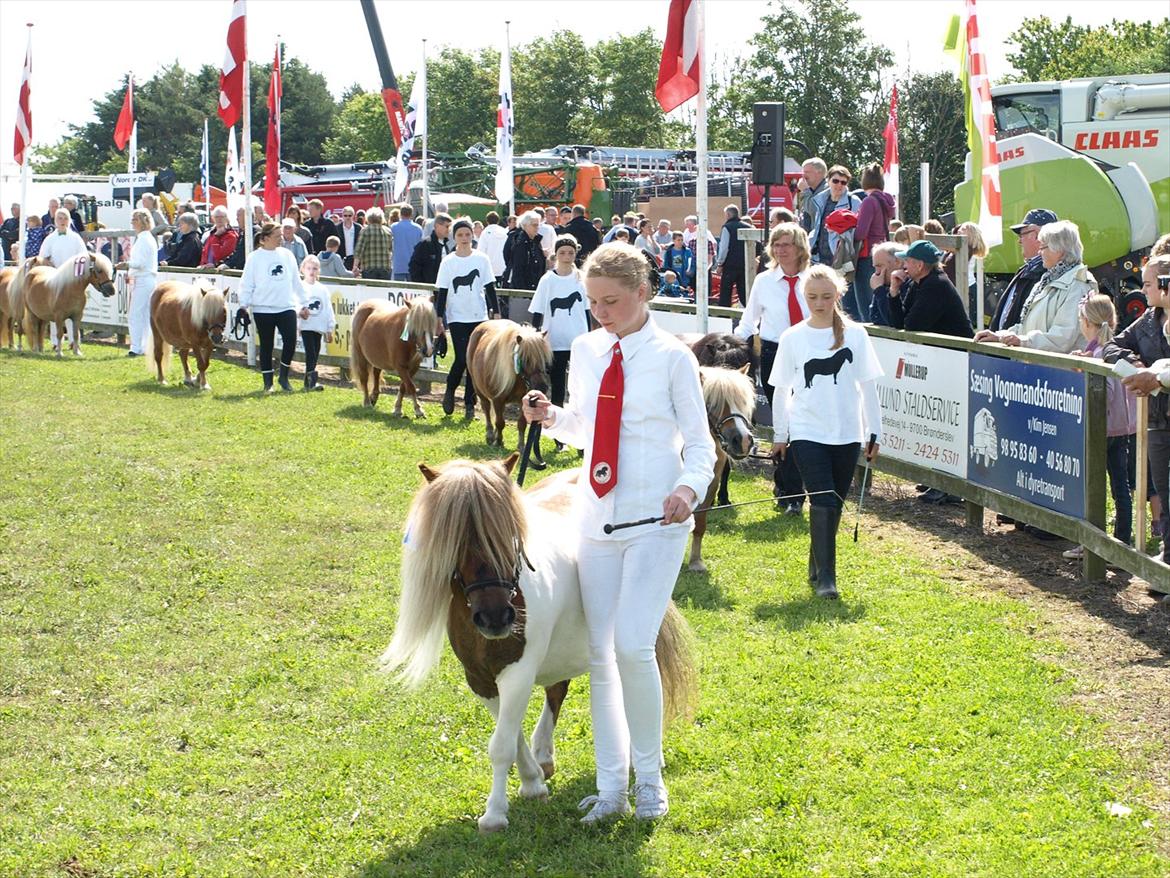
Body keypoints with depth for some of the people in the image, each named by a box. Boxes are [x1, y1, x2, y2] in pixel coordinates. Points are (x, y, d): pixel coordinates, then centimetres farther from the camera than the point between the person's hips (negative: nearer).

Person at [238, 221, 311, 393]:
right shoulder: (255, 258, -1)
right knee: (266, 346, 5)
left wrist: (304, 304, 15)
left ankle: (284, 377, 10)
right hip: (263, 309, -2)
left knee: (290, 342, -8)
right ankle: (268, 382, 15)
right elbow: (247, 283, -1)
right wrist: (243, 305, -10)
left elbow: (296, 281, 15)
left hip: (287, 307, 2)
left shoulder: (287, 255, 9)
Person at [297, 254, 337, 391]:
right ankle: (312, 381, -15)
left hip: (319, 327, 5)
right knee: (310, 353, -12)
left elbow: (328, 309, 12)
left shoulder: (323, 289, 9)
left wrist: (330, 328, 10)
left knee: (315, 354, 9)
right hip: (306, 326, -5)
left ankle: (308, 382, 17)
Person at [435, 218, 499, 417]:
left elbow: (490, 288, 6)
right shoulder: (448, 262, 0)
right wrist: (439, 318, -3)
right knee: (462, 359, -11)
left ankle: (470, 402, 11)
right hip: (457, 317, -1)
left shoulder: (481, 259, 3)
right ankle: (450, 391, 14)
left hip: (479, 316, 2)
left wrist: (496, 312, 0)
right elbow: (442, 292, 1)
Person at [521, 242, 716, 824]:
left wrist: (688, 489, -23)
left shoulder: (672, 357, -7)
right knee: (600, 652, 5)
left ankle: (648, 776, 5)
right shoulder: (586, 351, 6)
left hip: (656, 520, -5)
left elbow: (699, 443, -4)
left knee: (633, 646, -16)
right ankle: (611, 787, 15)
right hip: (597, 516, 5)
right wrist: (550, 417, -2)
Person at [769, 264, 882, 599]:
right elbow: (782, 390, 6)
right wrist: (779, 436, 9)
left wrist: (874, 432, 5)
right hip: (807, 433, -2)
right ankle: (825, 578, -9)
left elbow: (868, 386, 5)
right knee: (822, 503, -11)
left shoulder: (855, 335, 0)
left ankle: (818, 568, 26)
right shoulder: (793, 338, -1)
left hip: (846, 434, 2)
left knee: (834, 504, 9)